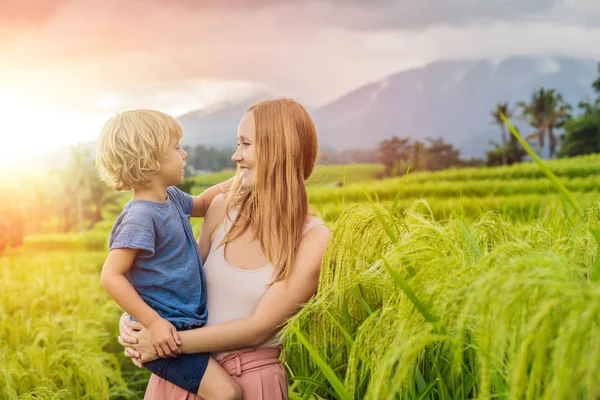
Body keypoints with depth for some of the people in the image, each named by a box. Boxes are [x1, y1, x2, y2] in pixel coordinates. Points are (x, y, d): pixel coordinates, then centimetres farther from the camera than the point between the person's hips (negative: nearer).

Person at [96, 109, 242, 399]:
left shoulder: (171, 198, 9)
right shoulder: (141, 217, -20)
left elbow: (201, 204, 32)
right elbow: (111, 276, -23)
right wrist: (153, 323, -24)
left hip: (189, 324, 9)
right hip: (165, 334, -9)